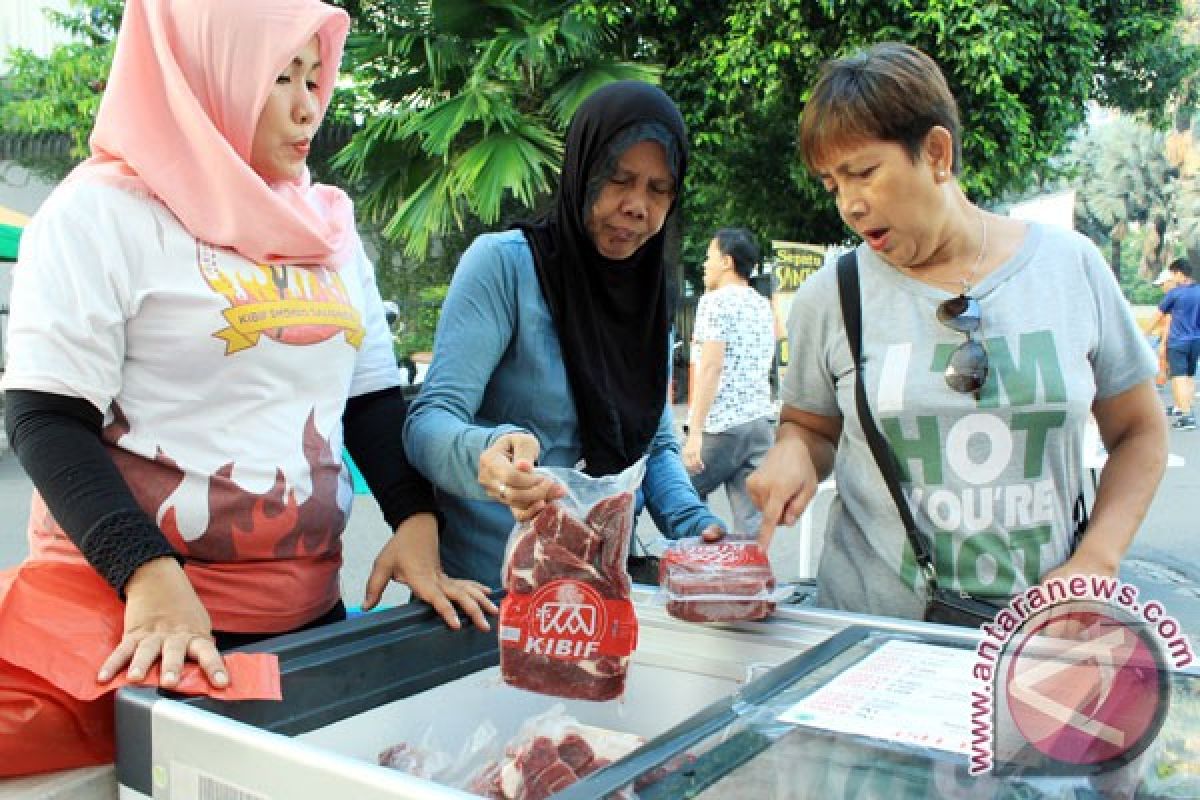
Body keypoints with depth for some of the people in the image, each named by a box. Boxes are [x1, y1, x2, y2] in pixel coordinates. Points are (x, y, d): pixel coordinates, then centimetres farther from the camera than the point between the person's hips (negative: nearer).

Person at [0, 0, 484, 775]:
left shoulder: (327, 223, 9)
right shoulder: (104, 209, -7)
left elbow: (372, 394, 10)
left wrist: (416, 520, -6)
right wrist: (148, 576, -25)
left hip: (310, 608, 6)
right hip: (148, 612, -5)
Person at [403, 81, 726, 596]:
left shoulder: (649, 298, 10)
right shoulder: (503, 263, -9)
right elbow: (430, 419, -16)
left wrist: (694, 524, -5)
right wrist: (488, 454, -37)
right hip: (485, 587, -5)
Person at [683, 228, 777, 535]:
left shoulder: (715, 301, -6)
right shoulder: (764, 306, 18)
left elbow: (711, 366, -16)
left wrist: (695, 433, -18)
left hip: (721, 425, -7)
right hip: (762, 422, 7)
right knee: (753, 521, 3)